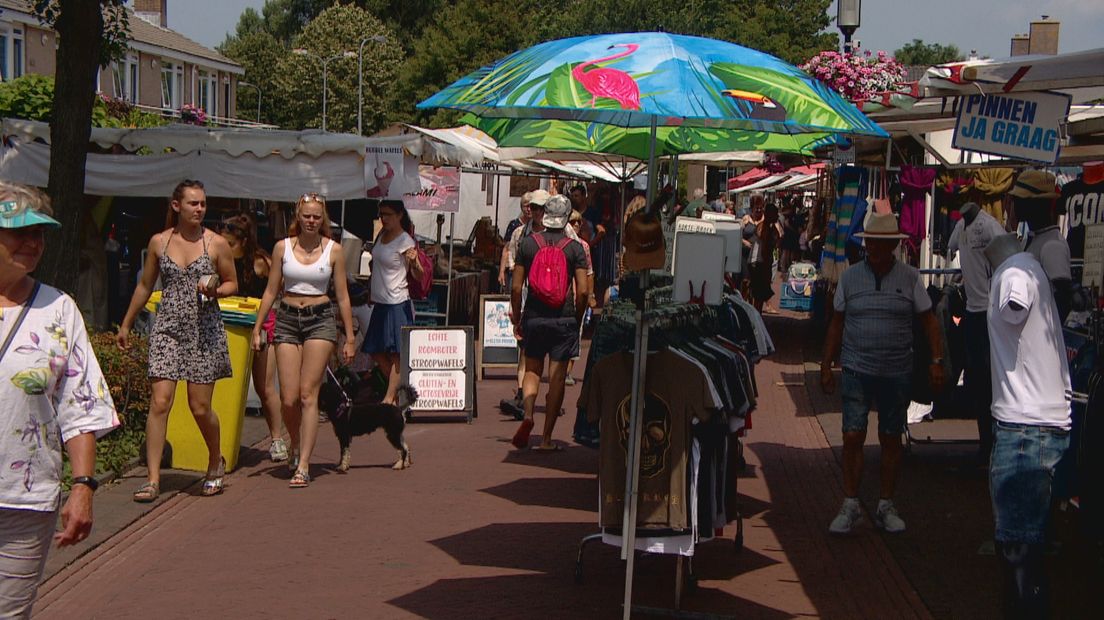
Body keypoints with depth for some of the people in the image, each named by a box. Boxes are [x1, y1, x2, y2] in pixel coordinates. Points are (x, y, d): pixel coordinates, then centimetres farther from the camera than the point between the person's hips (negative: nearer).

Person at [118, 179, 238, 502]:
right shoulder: (159, 242, 6)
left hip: (204, 330, -1)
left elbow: (232, 284, 10)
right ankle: (153, 479, -5)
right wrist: (126, 324, 20)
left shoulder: (216, 244, 1)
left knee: (200, 406, 0)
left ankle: (216, 463, 26)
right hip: (167, 328, 1)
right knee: (159, 402, -8)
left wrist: (214, 290, -12)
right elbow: (145, 286, 16)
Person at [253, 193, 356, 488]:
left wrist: (350, 337, 5)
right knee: (288, 399, -2)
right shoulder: (283, 247, 5)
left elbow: (342, 296, 6)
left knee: (308, 395, -9)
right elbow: (271, 291, 9)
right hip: (287, 320, 1)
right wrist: (257, 328, 5)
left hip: (320, 320, -1)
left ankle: (303, 465, -8)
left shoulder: (333, 250, 3)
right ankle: (296, 444, 28)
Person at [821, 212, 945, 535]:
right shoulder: (850, 277, 3)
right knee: (852, 437, -6)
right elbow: (837, 324, 9)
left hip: (897, 372, 0)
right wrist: (826, 366, 6)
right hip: (857, 370, 0)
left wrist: (937, 360, -4)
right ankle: (850, 505, 5)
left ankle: (886, 507, 19)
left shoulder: (909, 278, 1)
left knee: (891, 439, 8)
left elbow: (929, 320, 5)